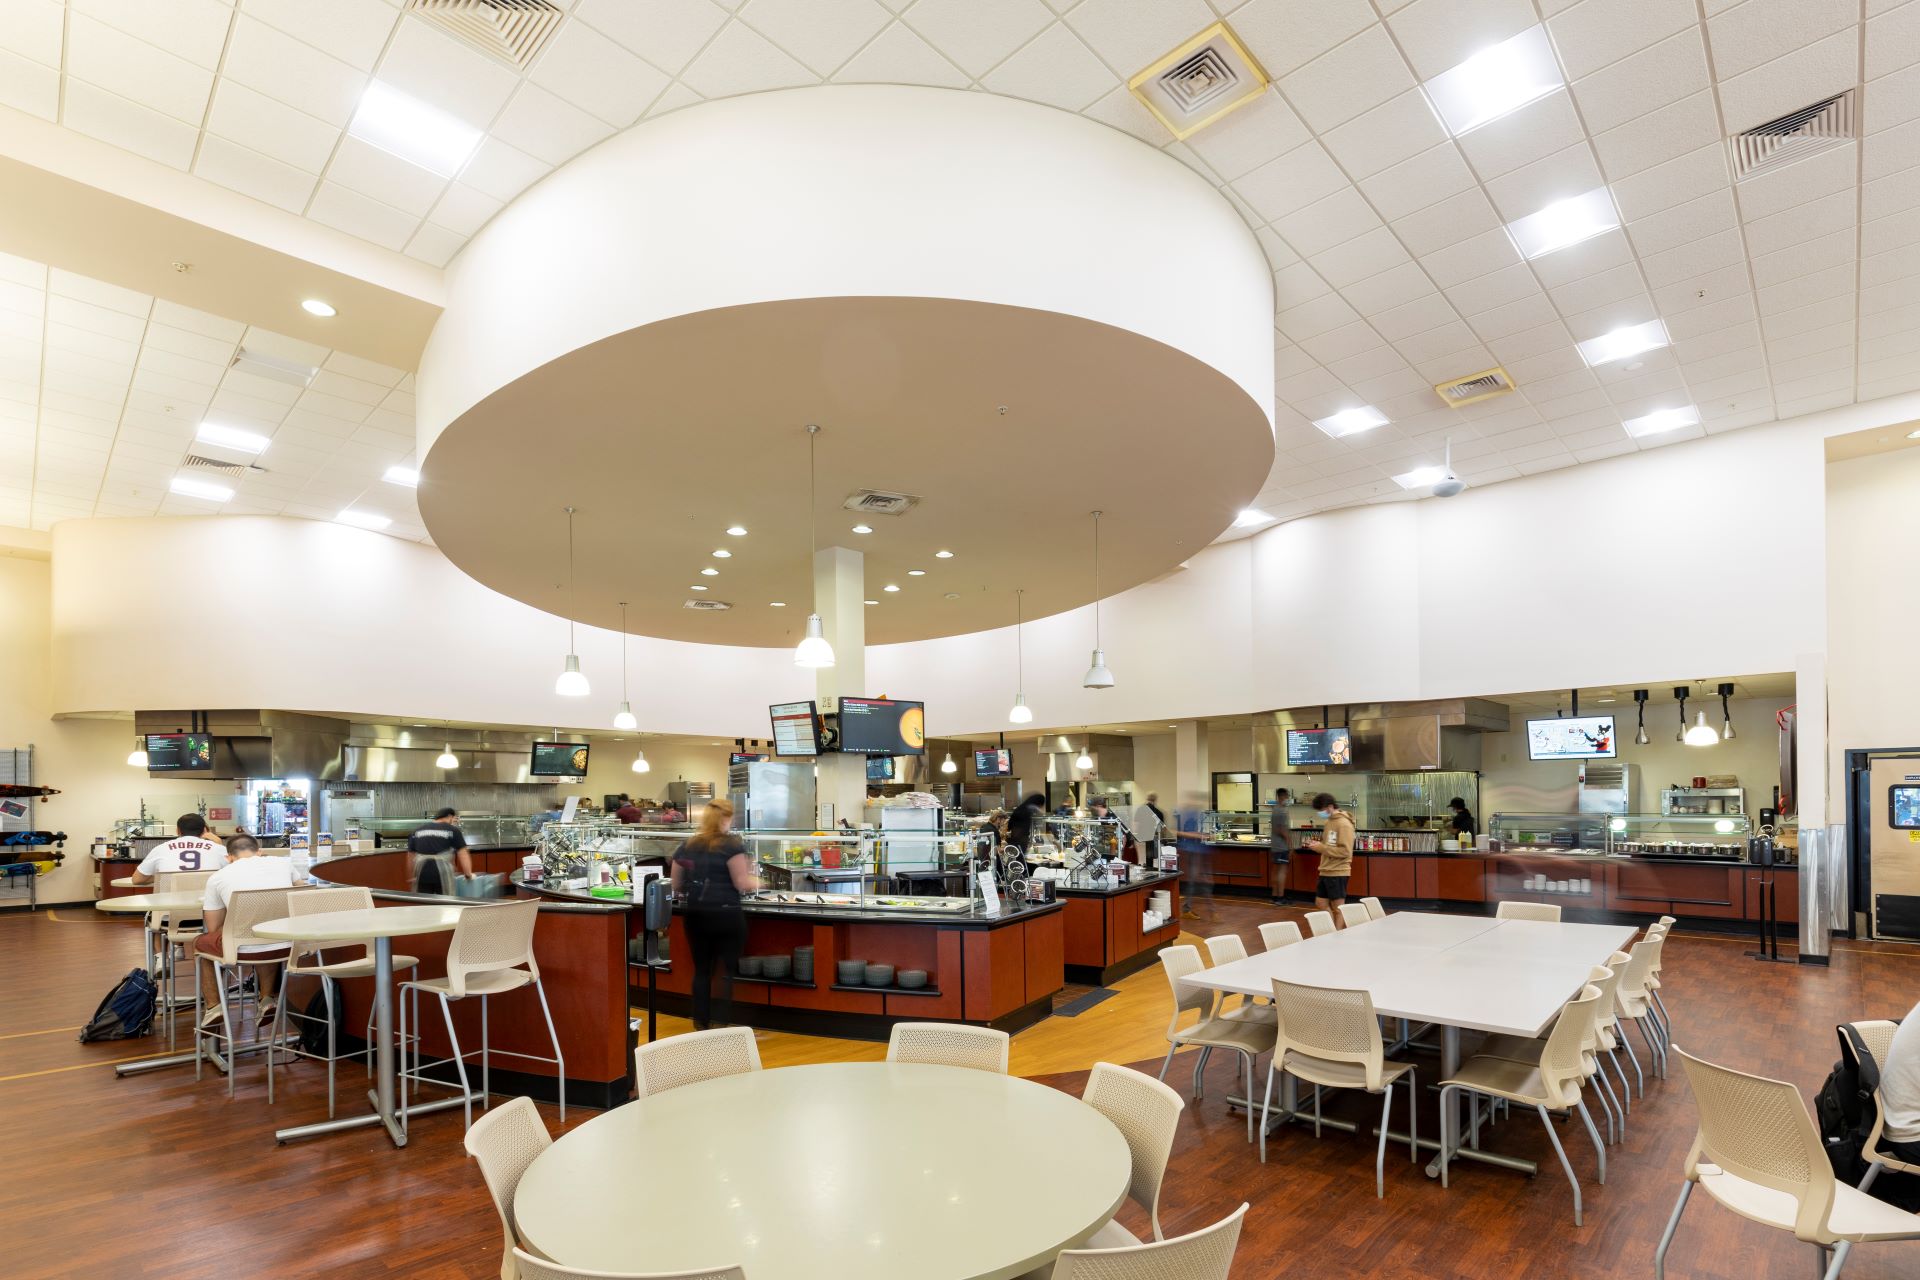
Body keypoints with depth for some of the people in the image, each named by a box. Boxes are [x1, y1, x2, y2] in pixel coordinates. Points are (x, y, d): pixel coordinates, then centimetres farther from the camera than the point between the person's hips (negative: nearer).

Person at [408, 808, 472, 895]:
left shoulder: (418, 831, 20)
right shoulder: (452, 830, 8)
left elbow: (411, 857, 22)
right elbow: (463, 855, 4)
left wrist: (412, 877, 30)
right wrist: (468, 875, 11)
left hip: (421, 872, 4)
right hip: (442, 871, -4)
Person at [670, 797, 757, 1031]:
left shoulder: (687, 846, 9)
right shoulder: (732, 844, -8)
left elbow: (677, 886, 14)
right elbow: (742, 884, -10)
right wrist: (755, 882, 10)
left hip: (695, 915, 5)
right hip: (725, 915, -5)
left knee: (702, 969, 13)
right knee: (727, 971, 4)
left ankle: (701, 1025, 19)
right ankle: (722, 1025, 5)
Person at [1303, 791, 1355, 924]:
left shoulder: (1343, 824, -16)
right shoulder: (1329, 822, 12)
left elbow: (1345, 851, -22)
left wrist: (1320, 847, -20)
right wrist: (1317, 845, 2)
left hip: (1338, 872, -9)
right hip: (1326, 871, 9)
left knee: (1337, 908, 2)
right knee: (1321, 903, 13)